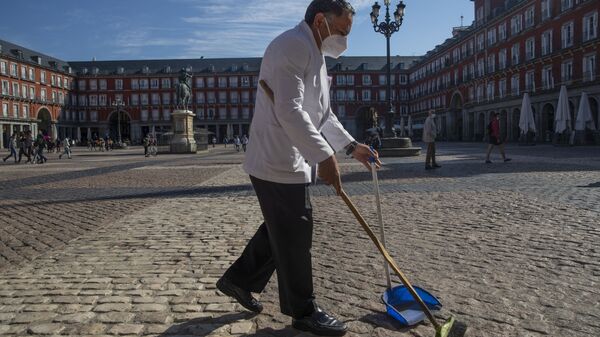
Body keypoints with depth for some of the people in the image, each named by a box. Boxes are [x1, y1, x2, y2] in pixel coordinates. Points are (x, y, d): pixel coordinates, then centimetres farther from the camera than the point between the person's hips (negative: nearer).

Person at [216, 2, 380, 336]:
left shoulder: (314, 54, 19)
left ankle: (238, 280, 34)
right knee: (294, 236, 1)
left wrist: (352, 145, 18)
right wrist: (325, 156, -25)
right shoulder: (293, 45, -15)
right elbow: (290, 112, -26)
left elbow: (323, 114, 24)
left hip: (290, 161, 11)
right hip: (279, 163, -11)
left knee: (281, 230, 19)